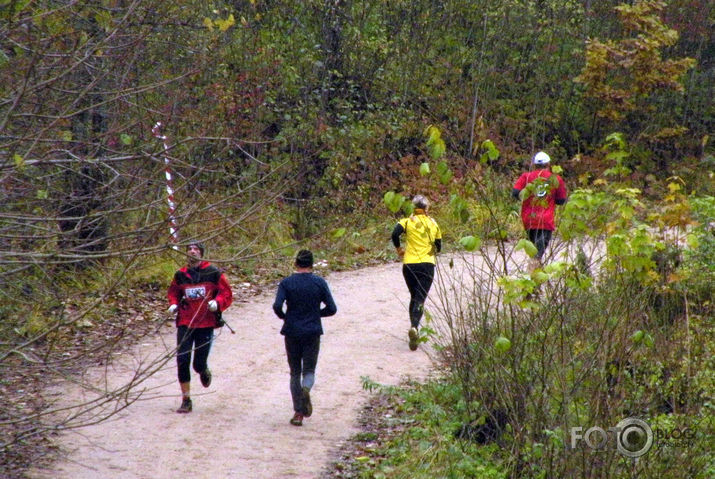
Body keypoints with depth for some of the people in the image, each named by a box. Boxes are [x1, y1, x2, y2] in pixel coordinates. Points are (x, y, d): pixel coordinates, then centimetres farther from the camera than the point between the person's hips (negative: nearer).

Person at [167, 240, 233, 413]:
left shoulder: (213, 273, -1)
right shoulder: (180, 275, 6)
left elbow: (227, 293, 2)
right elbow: (173, 292, 22)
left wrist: (217, 303, -17)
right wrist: (173, 304, 2)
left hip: (206, 324, -2)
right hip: (185, 324, 2)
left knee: (199, 364, -1)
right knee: (182, 361, -7)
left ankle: (204, 372, 39)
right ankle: (186, 400, 4)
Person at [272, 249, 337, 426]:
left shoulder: (286, 283, -4)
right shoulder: (320, 283, -2)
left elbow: (277, 306, -15)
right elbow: (332, 309, -2)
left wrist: (284, 317, 6)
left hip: (292, 333, 0)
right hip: (312, 333, 0)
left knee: (295, 372, 11)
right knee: (309, 370, 9)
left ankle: (298, 412, 4)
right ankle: (306, 389, -26)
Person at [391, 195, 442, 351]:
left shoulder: (407, 222, 2)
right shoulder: (433, 224, 9)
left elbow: (395, 234, -16)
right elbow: (438, 247, 13)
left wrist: (398, 248, 2)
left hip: (410, 263, 0)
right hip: (427, 264, 0)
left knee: (414, 297, 18)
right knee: (420, 298, -8)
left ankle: (414, 328, 15)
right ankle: (414, 326, -32)